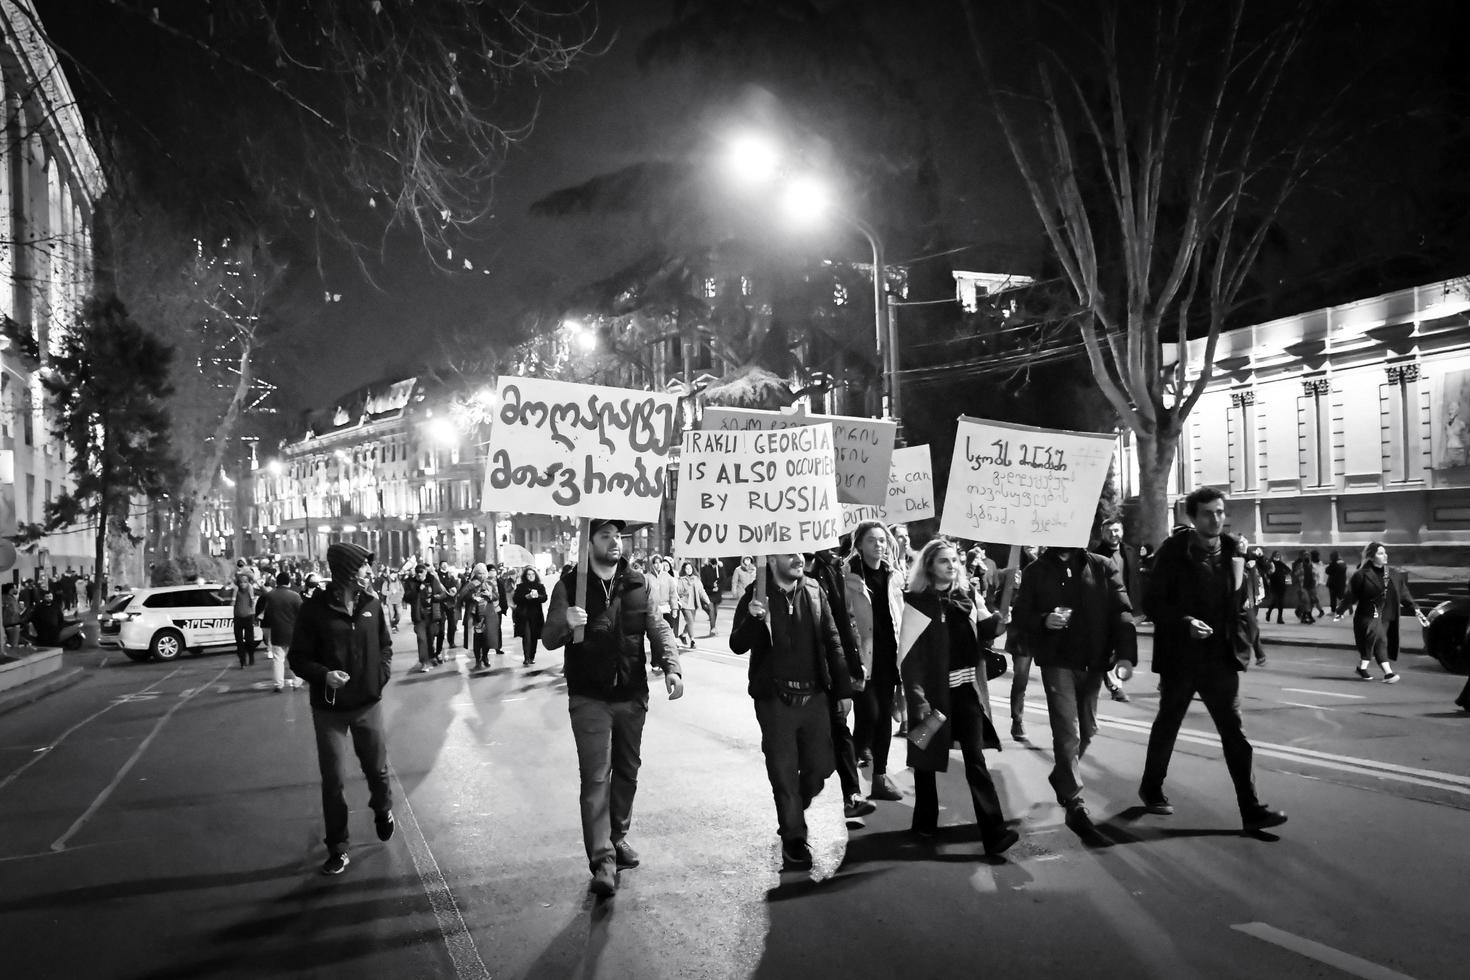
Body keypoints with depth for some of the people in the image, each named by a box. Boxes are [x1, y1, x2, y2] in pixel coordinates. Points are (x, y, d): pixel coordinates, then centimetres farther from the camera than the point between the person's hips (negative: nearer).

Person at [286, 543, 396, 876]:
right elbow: (298, 658, -7)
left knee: (377, 768, 16)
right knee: (333, 781, 3)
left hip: (368, 703, 3)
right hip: (330, 708, -2)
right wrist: (324, 675, -24)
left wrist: (382, 672, -4)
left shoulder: (372, 604, -3)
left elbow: (385, 644, 11)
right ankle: (338, 848, 19)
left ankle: (383, 810, 48)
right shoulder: (315, 609, -13)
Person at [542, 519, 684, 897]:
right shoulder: (570, 584, -5)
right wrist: (566, 622, -32)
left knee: (627, 771, 16)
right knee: (596, 776, -7)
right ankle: (602, 860, -5)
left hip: (632, 696, 4)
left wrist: (671, 666, -19)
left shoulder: (637, 584, 3)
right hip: (589, 699, -4)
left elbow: (658, 628, -1)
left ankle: (618, 837, 35)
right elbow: (549, 639, -8)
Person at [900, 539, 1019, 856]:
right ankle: (925, 821, 28)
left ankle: (994, 832, -5)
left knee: (975, 759, -2)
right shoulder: (917, 602, -7)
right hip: (933, 690, -3)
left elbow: (984, 634, 3)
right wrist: (917, 698, -18)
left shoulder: (965, 598, 8)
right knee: (926, 757, 11)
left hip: (966, 690, 3)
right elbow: (910, 655, -11)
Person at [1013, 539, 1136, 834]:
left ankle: (1062, 776, 39)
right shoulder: (1036, 571, 1)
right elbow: (1018, 616, 2)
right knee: (1068, 730, -8)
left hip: (1093, 661, 3)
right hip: (1057, 660, -3)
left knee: (1087, 729, 14)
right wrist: (1043, 620, -19)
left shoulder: (1103, 566, 2)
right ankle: (1074, 801, 1)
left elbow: (1122, 611, -6)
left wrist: (1125, 653, -19)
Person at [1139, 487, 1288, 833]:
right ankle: (1151, 789, 33)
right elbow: (1153, 602, -8)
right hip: (1180, 658, -2)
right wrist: (1185, 622, -23)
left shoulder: (1233, 551, 3)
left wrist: (1241, 644, 1)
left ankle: (1251, 810, 2)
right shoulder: (1173, 552, -9)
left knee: (1235, 733, -1)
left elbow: (1241, 604, 10)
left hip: (1220, 658, 3)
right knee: (1167, 726, 14)